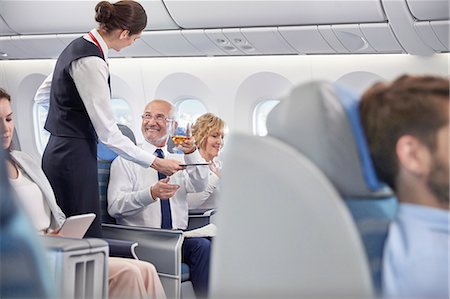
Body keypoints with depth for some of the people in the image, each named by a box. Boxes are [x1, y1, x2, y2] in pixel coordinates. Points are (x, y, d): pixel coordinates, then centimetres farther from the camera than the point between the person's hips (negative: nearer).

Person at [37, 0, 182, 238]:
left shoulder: (76, 47, 11)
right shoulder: (92, 62, -19)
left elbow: (42, 94, 23)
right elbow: (108, 133, -18)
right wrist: (155, 163, -14)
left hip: (59, 154, 10)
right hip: (74, 159, -10)